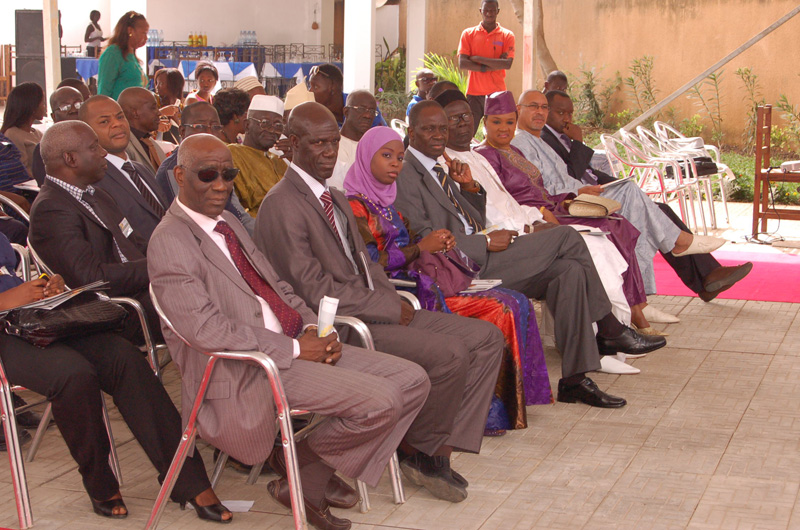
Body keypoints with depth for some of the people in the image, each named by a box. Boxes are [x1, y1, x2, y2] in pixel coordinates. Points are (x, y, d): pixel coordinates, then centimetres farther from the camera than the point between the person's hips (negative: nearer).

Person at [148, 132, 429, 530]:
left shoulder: (228, 222, 17)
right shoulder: (170, 241, -12)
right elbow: (206, 329, -20)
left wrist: (312, 328, 0)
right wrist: (294, 348, -17)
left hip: (294, 346, 10)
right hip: (249, 369, -9)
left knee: (412, 381, 0)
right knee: (380, 401, -23)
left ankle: (311, 483, 6)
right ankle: (294, 468, 3)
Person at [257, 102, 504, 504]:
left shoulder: (335, 198, 18)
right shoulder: (283, 206, -14)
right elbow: (316, 292, -19)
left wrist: (395, 300, -1)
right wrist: (389, 308, -15)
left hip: (374, 309, 10)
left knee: (487, 339, 0)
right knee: (450, 354, -26)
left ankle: (440, 450, -3)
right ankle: (417, 450, -2)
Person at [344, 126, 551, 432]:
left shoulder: (385, 200, 22)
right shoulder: (356, 205, -6)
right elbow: (369, 262, -16)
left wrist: (438, 244, 4)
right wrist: (420, 248, -11)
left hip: (414, 280, 9)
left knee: (512, 304, -6)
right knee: (503, 307, -19)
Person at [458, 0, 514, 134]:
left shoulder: (507, 35, 6)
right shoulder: (468, 34, 8)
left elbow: (507, 63, -8)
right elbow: (462, 63, -4)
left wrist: (478, 59, -8)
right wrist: (492, 65, -8)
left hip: (497, 92, -1)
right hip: (474, 92, 1)